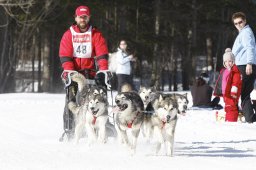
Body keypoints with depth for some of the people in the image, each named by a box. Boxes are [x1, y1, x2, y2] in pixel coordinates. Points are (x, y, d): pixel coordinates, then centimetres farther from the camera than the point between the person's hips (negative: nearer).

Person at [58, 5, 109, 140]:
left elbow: (102, 54, -5)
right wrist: (70, 72, -17)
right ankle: (68, 131, -4)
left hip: (90, 72, 0)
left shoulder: (96, 34, 4)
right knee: (71, 101, -6)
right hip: (73, 72, 0)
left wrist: (102, 71, -18)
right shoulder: (68, 35, 4)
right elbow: (65, 56, -4)